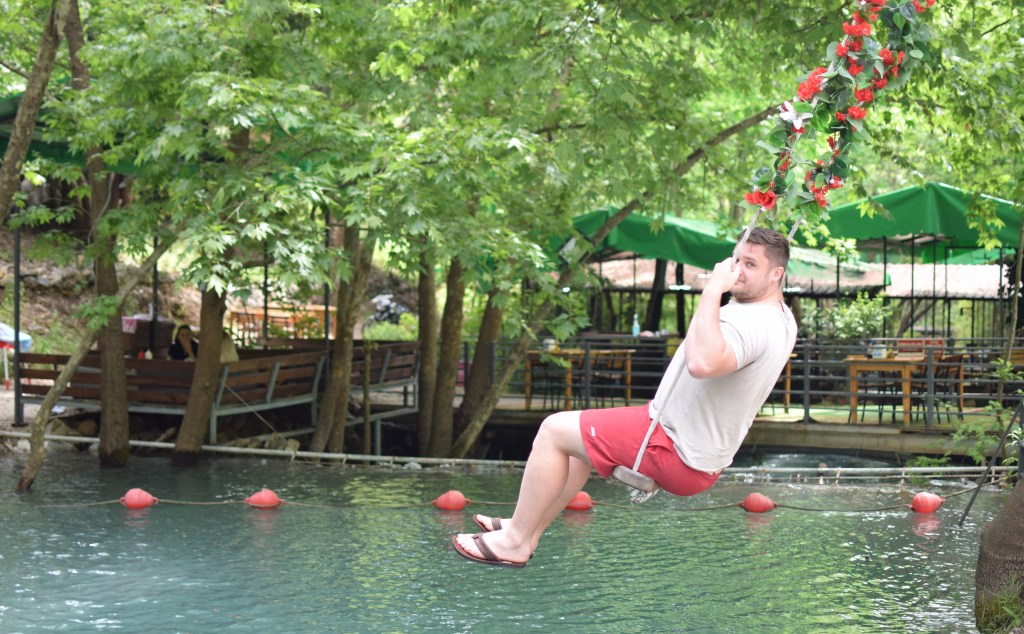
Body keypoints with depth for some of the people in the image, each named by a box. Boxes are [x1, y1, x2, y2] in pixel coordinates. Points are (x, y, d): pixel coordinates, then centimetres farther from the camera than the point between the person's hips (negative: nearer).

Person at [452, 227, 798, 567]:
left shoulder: (753, 324, -27)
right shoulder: (782, 317, 7)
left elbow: (703, 363, -48)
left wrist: (713, 291, -37)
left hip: (681, 458, -11)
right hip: (703, 450, 11)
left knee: (554, 431, -5)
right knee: (584, 436, 29)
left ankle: (516, 542, 5)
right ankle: (527, 528, 33)